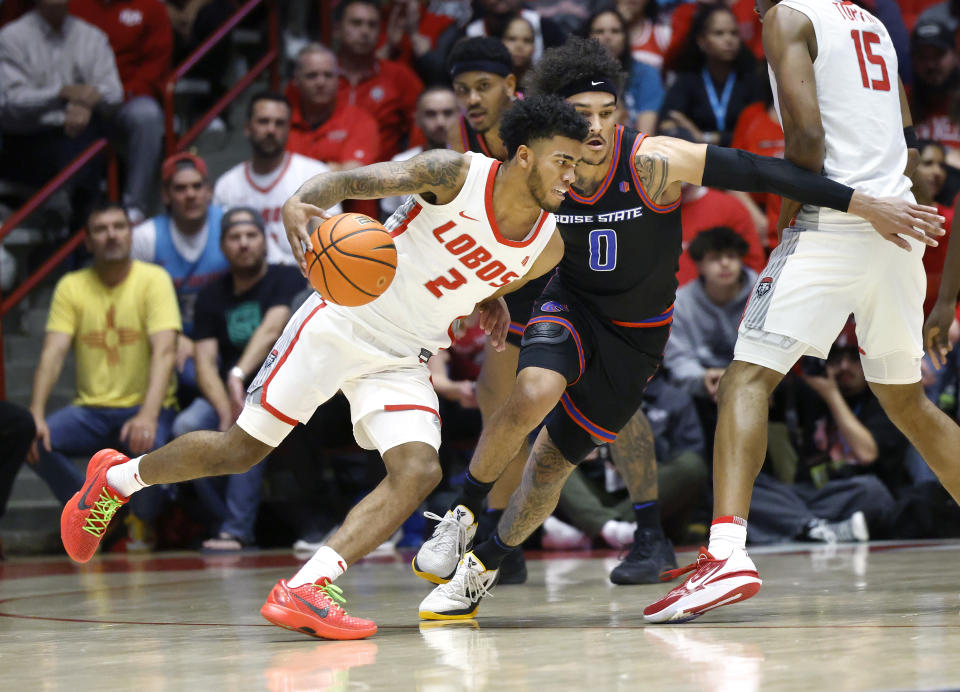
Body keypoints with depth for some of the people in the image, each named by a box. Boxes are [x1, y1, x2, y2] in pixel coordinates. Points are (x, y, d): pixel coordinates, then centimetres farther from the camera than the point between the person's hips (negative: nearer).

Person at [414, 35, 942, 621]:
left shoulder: (652, 162, -26)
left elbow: (756, 171, -26)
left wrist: (863, 204, -29)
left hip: (635, 335, -1)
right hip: (571, 307, 1)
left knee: (552, 464, 2)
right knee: (534, 393, -32)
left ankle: (483, 568, 27)